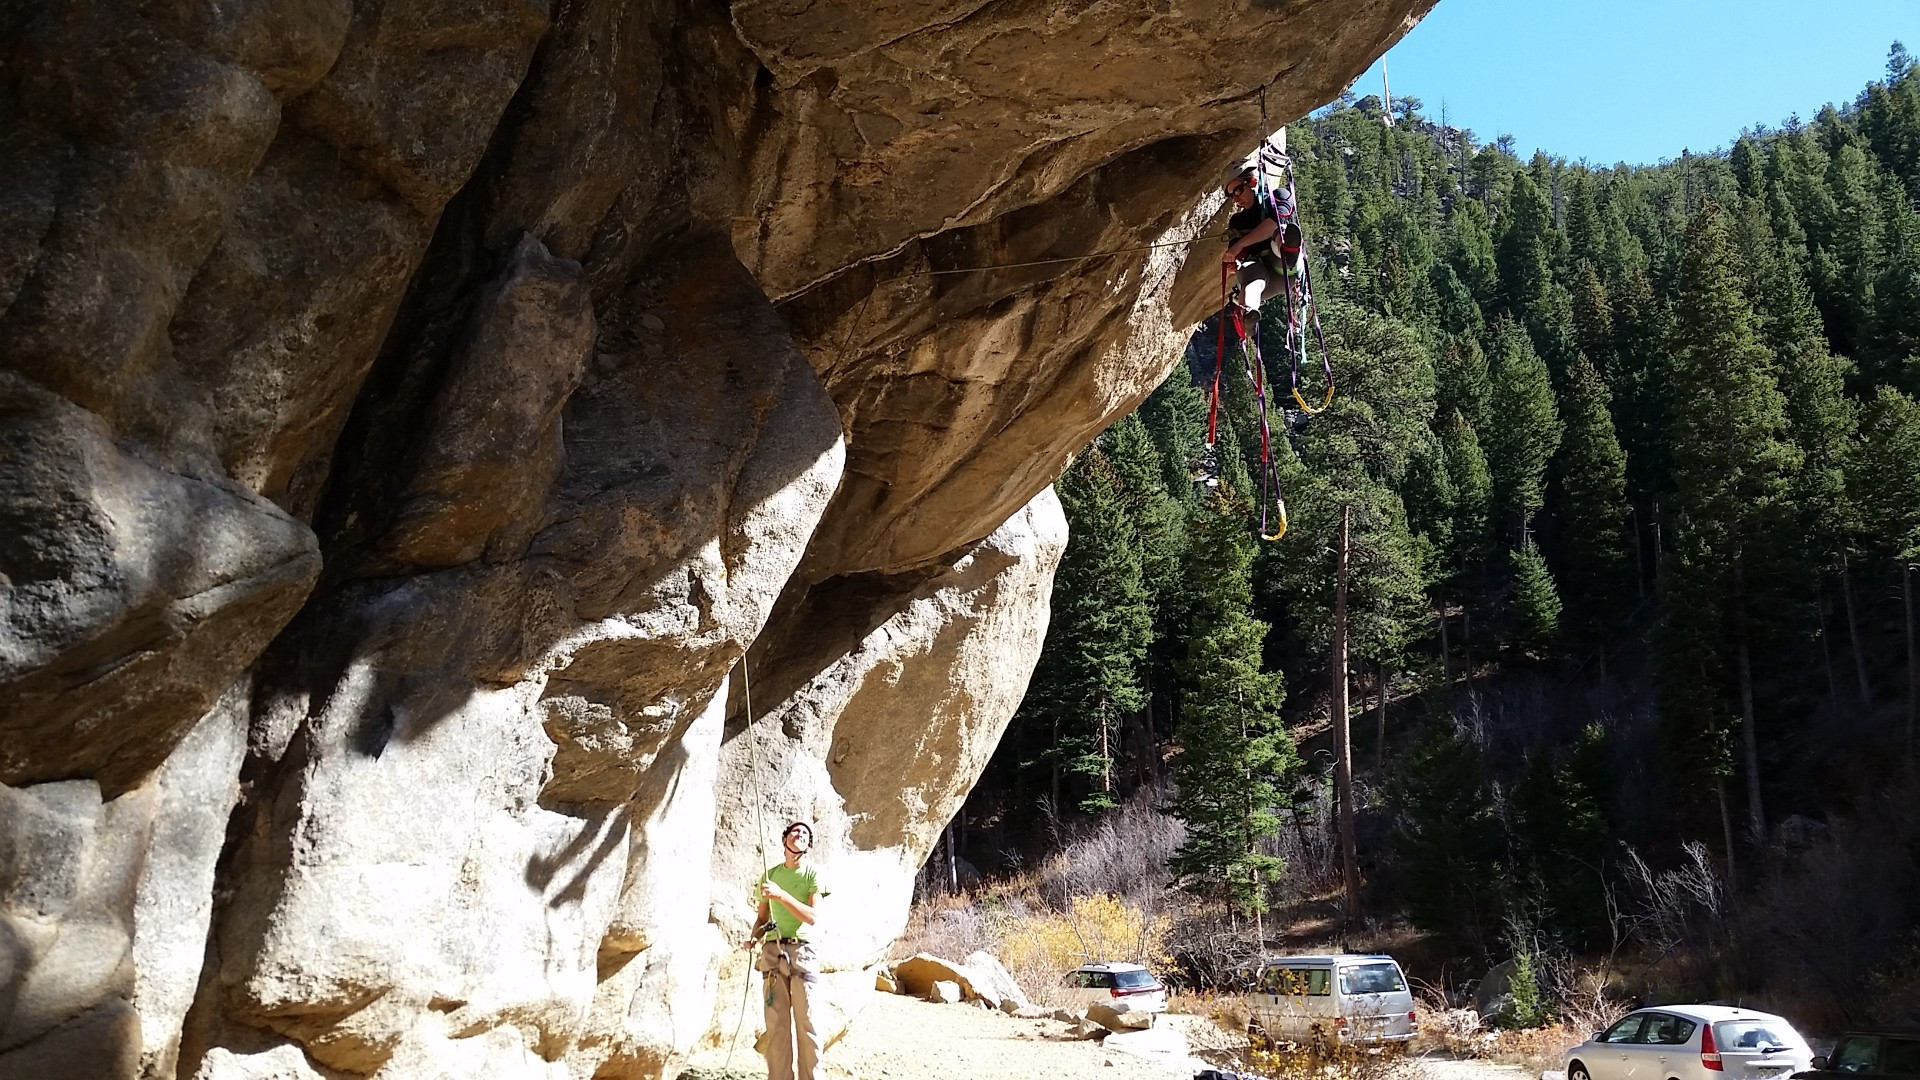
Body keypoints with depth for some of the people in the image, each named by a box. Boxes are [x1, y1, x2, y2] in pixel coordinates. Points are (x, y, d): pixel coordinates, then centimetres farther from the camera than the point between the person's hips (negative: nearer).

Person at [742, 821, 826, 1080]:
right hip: (772, 952, 3)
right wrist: (754, 937, 1)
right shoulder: (769, 875, 16)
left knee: (806, 1022, -7)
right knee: (776, 1022, 0)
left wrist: (782, 895, -20)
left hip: (801, 952, -3)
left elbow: (813, 917, -9)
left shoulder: (813, 875, 3)